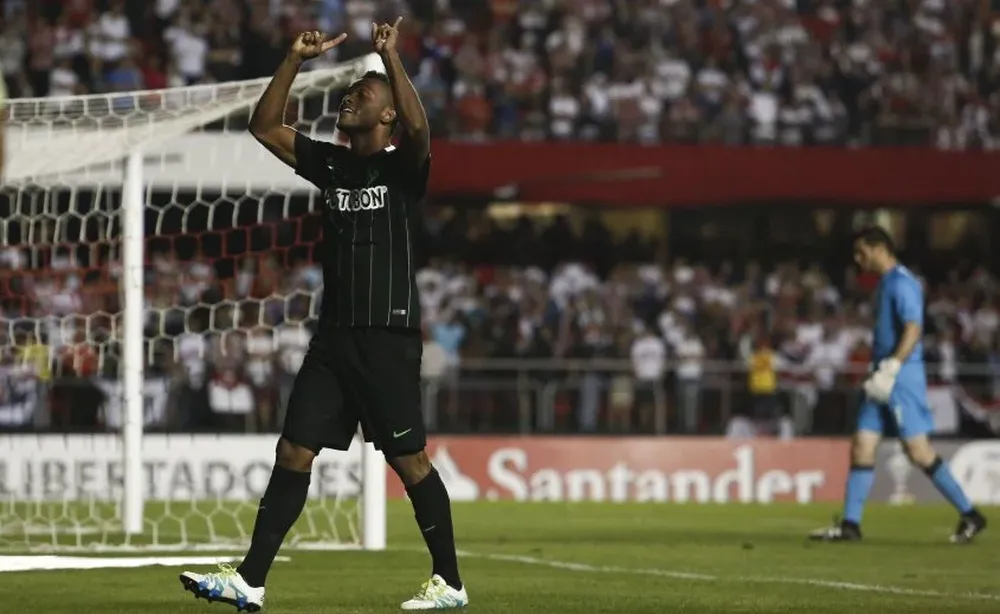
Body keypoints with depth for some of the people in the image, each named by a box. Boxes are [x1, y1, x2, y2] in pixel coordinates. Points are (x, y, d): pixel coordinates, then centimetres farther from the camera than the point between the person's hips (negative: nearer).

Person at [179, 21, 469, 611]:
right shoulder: (331, 164, 14)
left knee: (409, 458, -4)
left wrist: (391, 58, -27)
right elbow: (265, 126, 12)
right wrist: (296, 60, 3)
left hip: (389, 336, -6)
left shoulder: (402, 167, -3)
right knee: (294, 451, 1)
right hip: (334, 334, 6)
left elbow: (418, 129, -25)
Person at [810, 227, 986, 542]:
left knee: (918, 451, -9)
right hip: (885, 378, 10)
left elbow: (913, 330, -22)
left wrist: (890, 370, -27)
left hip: (902, 376, -10)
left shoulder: (902, 283, -12)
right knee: (861, 446, 4)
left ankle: (970, 516, -3)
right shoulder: (885, 283, 18)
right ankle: (850, 525, 4)